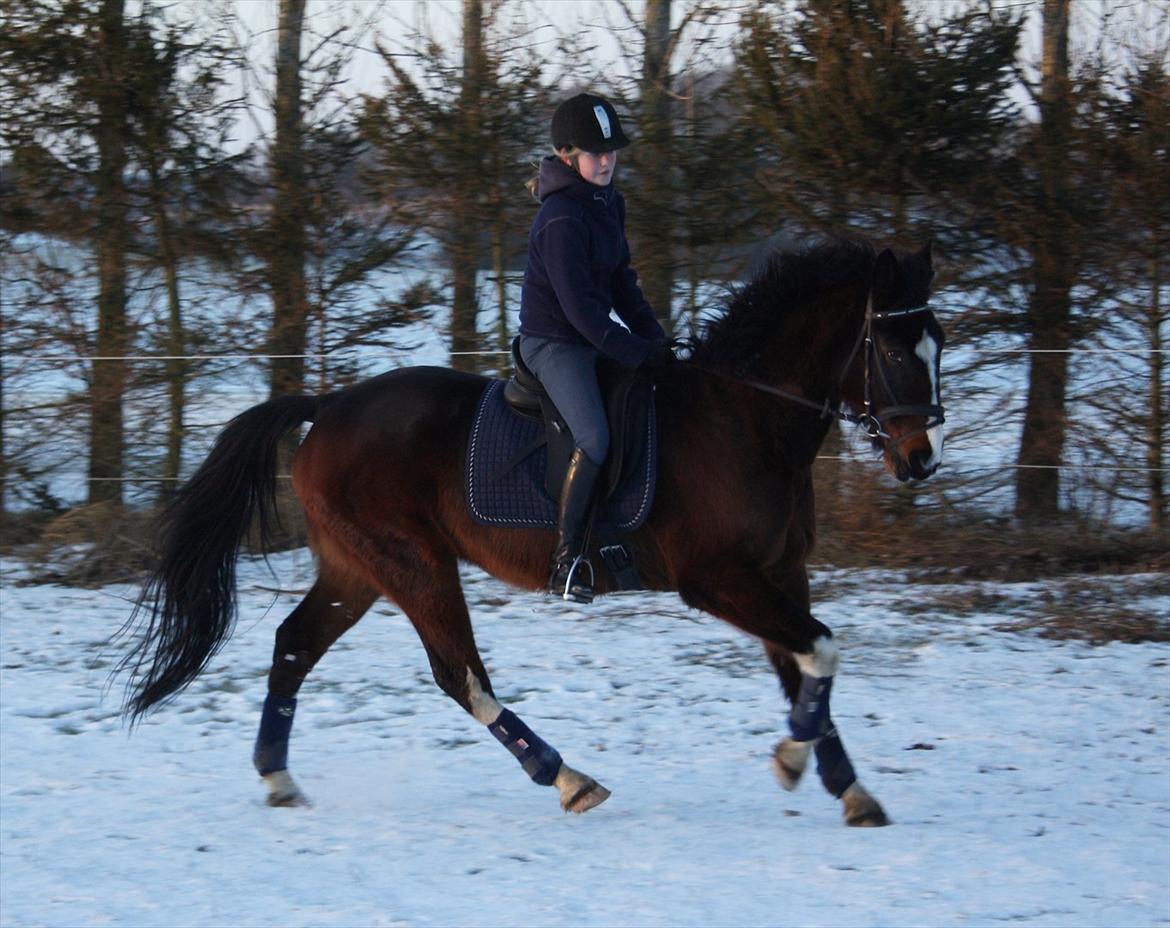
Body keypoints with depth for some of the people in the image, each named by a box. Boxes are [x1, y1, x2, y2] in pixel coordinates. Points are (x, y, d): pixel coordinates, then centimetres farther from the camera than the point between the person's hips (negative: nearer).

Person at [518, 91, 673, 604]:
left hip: (595, 333, 10)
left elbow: (621, 279, 14)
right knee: (595, 438, -25)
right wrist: (639, 353, -20)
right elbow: (579, 306, -24)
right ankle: (567, 559, -18)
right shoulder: (561, 220, -23)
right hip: (553, 342, -10)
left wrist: (654, 336, 2)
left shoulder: (610, 202, 6)